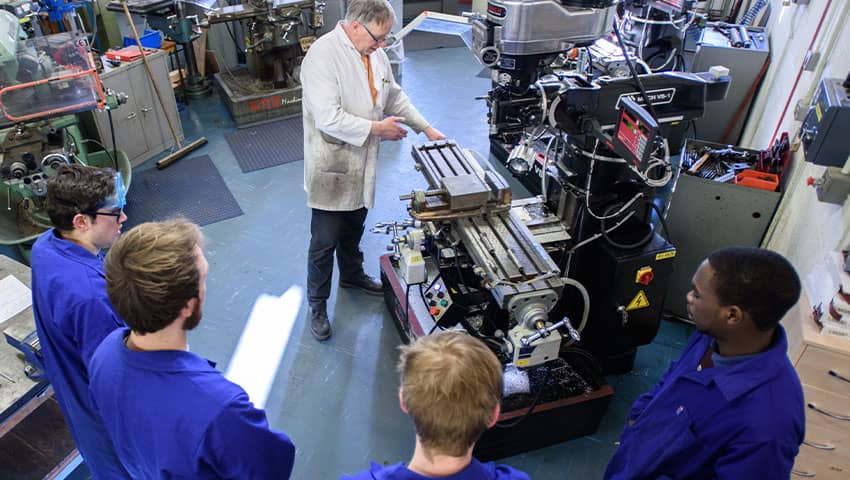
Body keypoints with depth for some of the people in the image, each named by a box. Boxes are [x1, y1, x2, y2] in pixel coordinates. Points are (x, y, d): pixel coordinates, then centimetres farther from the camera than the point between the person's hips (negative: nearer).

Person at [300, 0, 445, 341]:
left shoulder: (375, 53, 3)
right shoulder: (323, 55, -22)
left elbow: (394, 96, 15)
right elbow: (328, 118, -28)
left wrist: (426, 128, 9)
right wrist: (377, 128, -21)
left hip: (362, 163, 7)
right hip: (332, 166, -7)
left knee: (353, 230, 25)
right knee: (324, 242, 4)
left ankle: (352, 275, 49)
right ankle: (317, 306, 23)